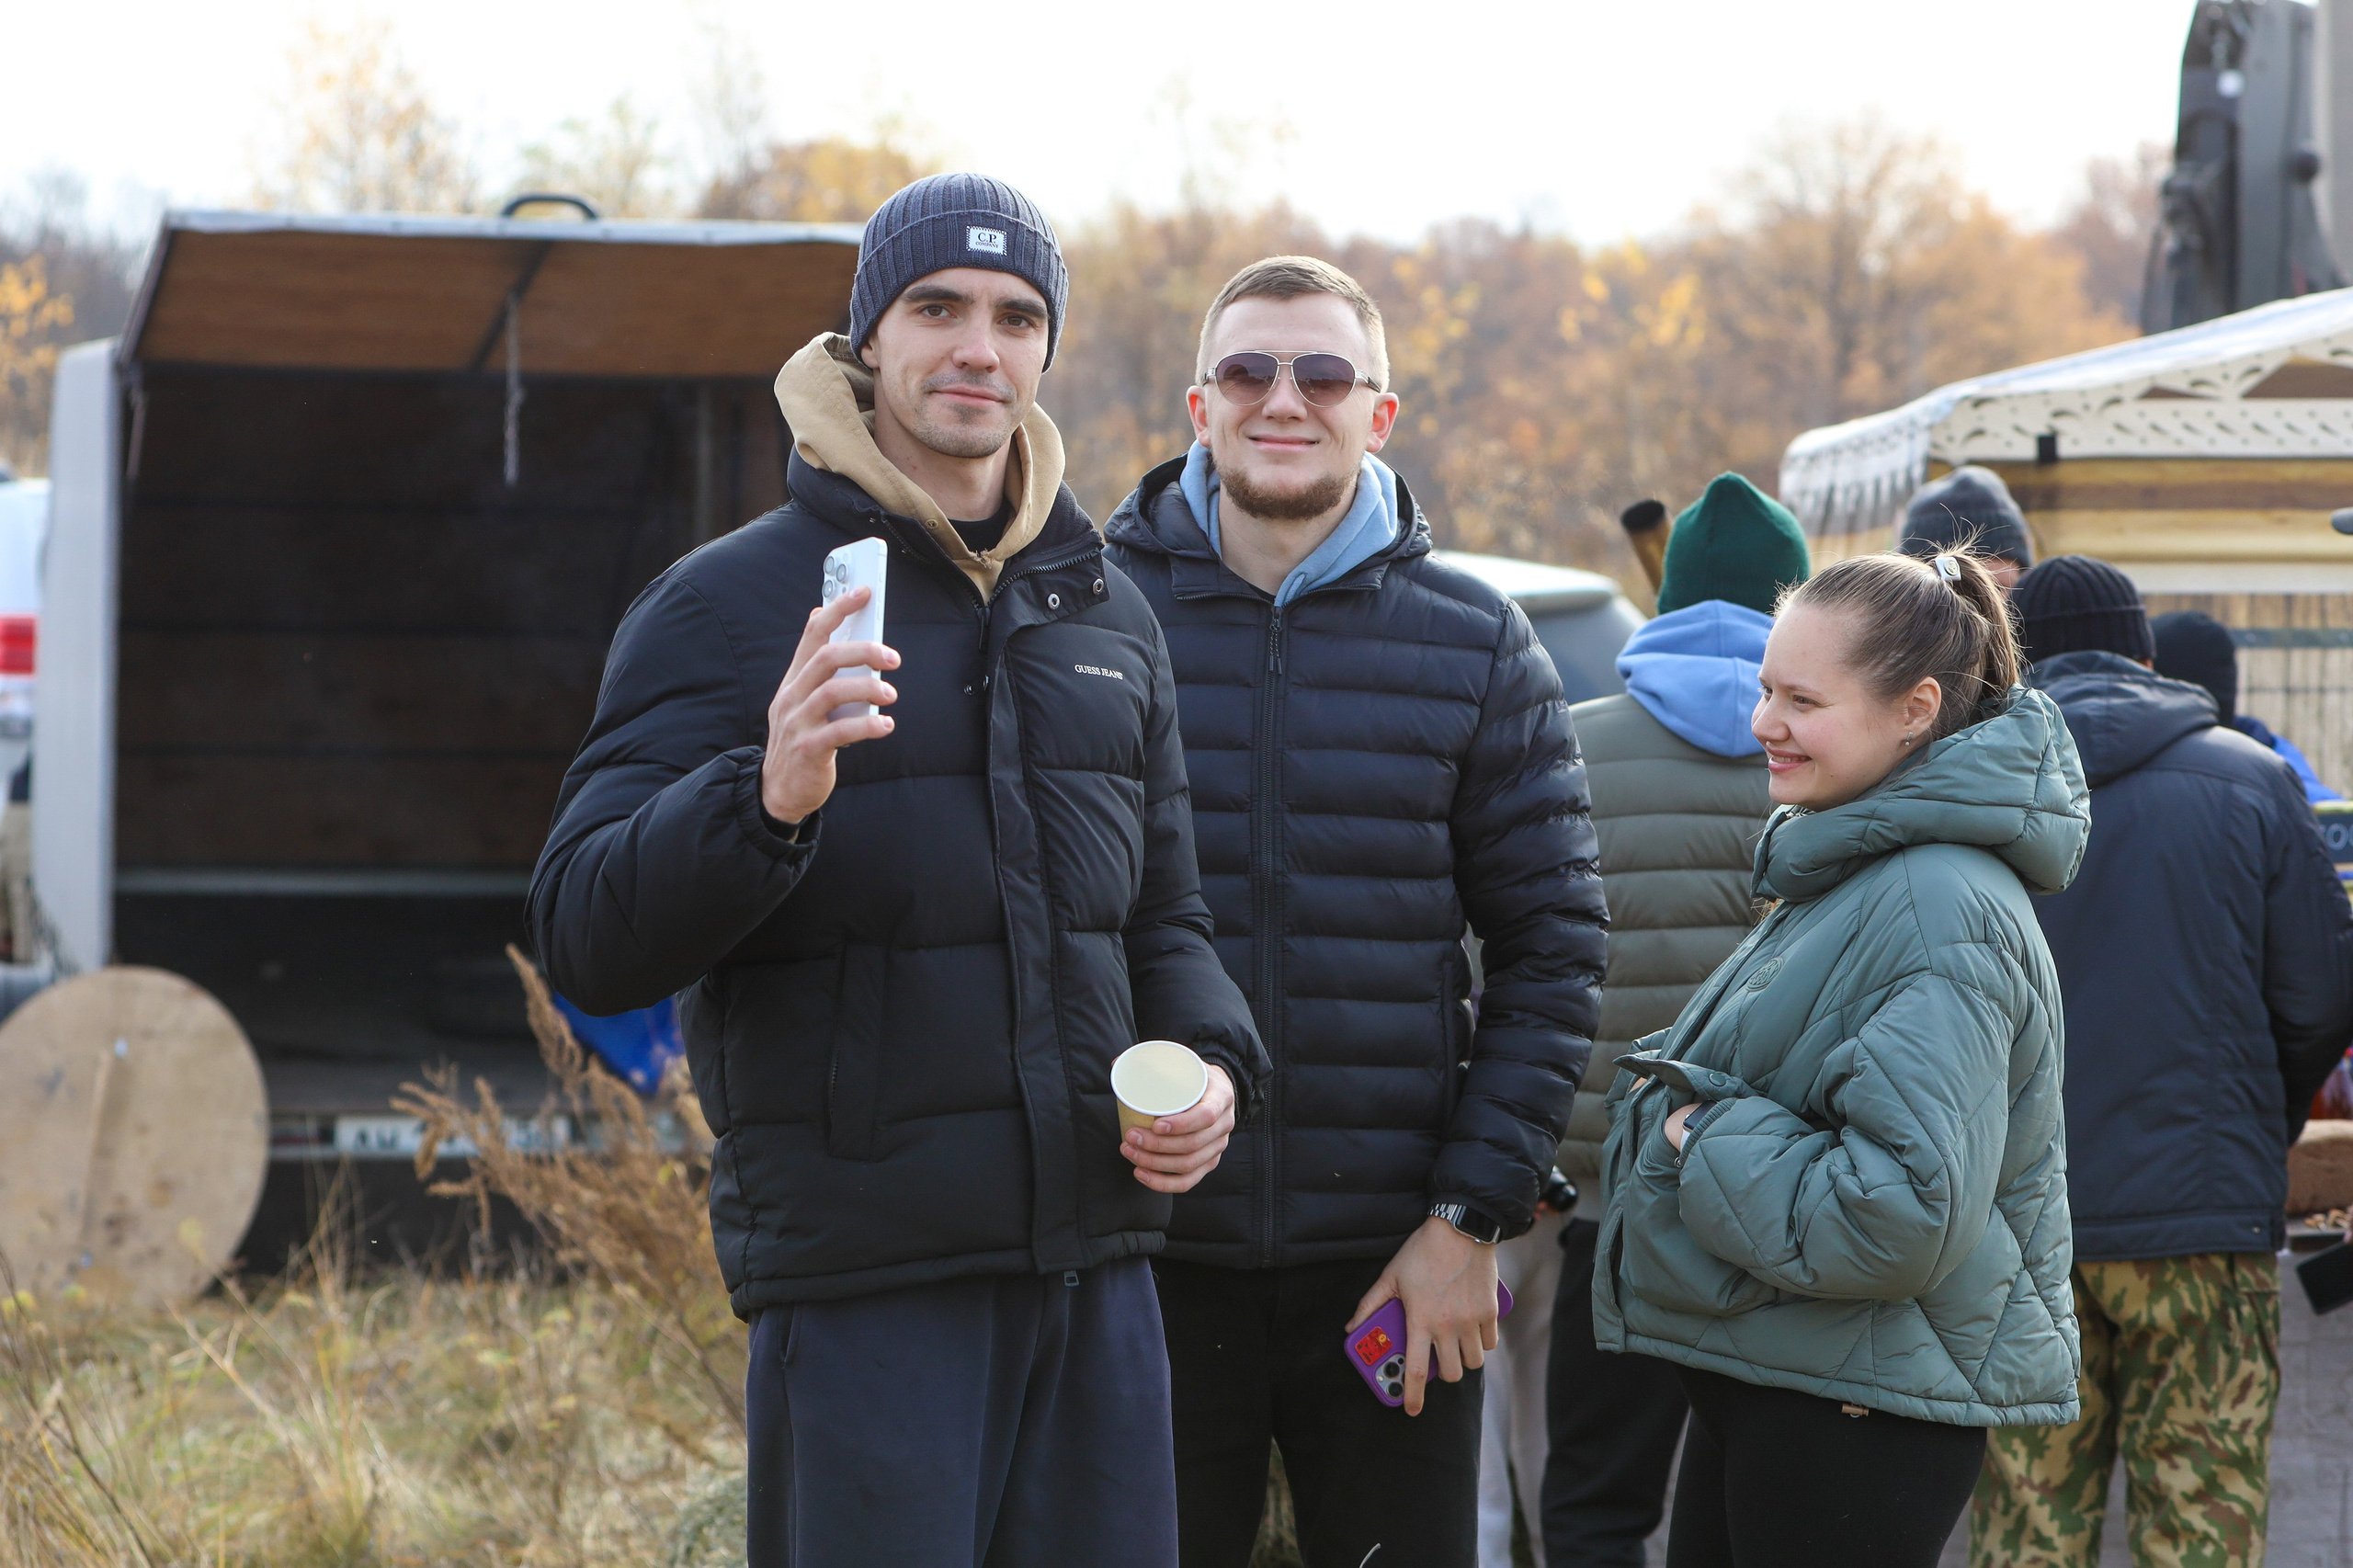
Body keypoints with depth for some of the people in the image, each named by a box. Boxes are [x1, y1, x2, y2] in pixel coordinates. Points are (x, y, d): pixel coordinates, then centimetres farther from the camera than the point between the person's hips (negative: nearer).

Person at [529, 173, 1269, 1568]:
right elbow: (588, 943, -10)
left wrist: (1211, 1065, 2)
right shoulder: (729, 603, -3)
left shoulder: (1110, 614, 15)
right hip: (863, 1280, -5)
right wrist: (766, 798, -28)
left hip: (1099, 1263, 5)